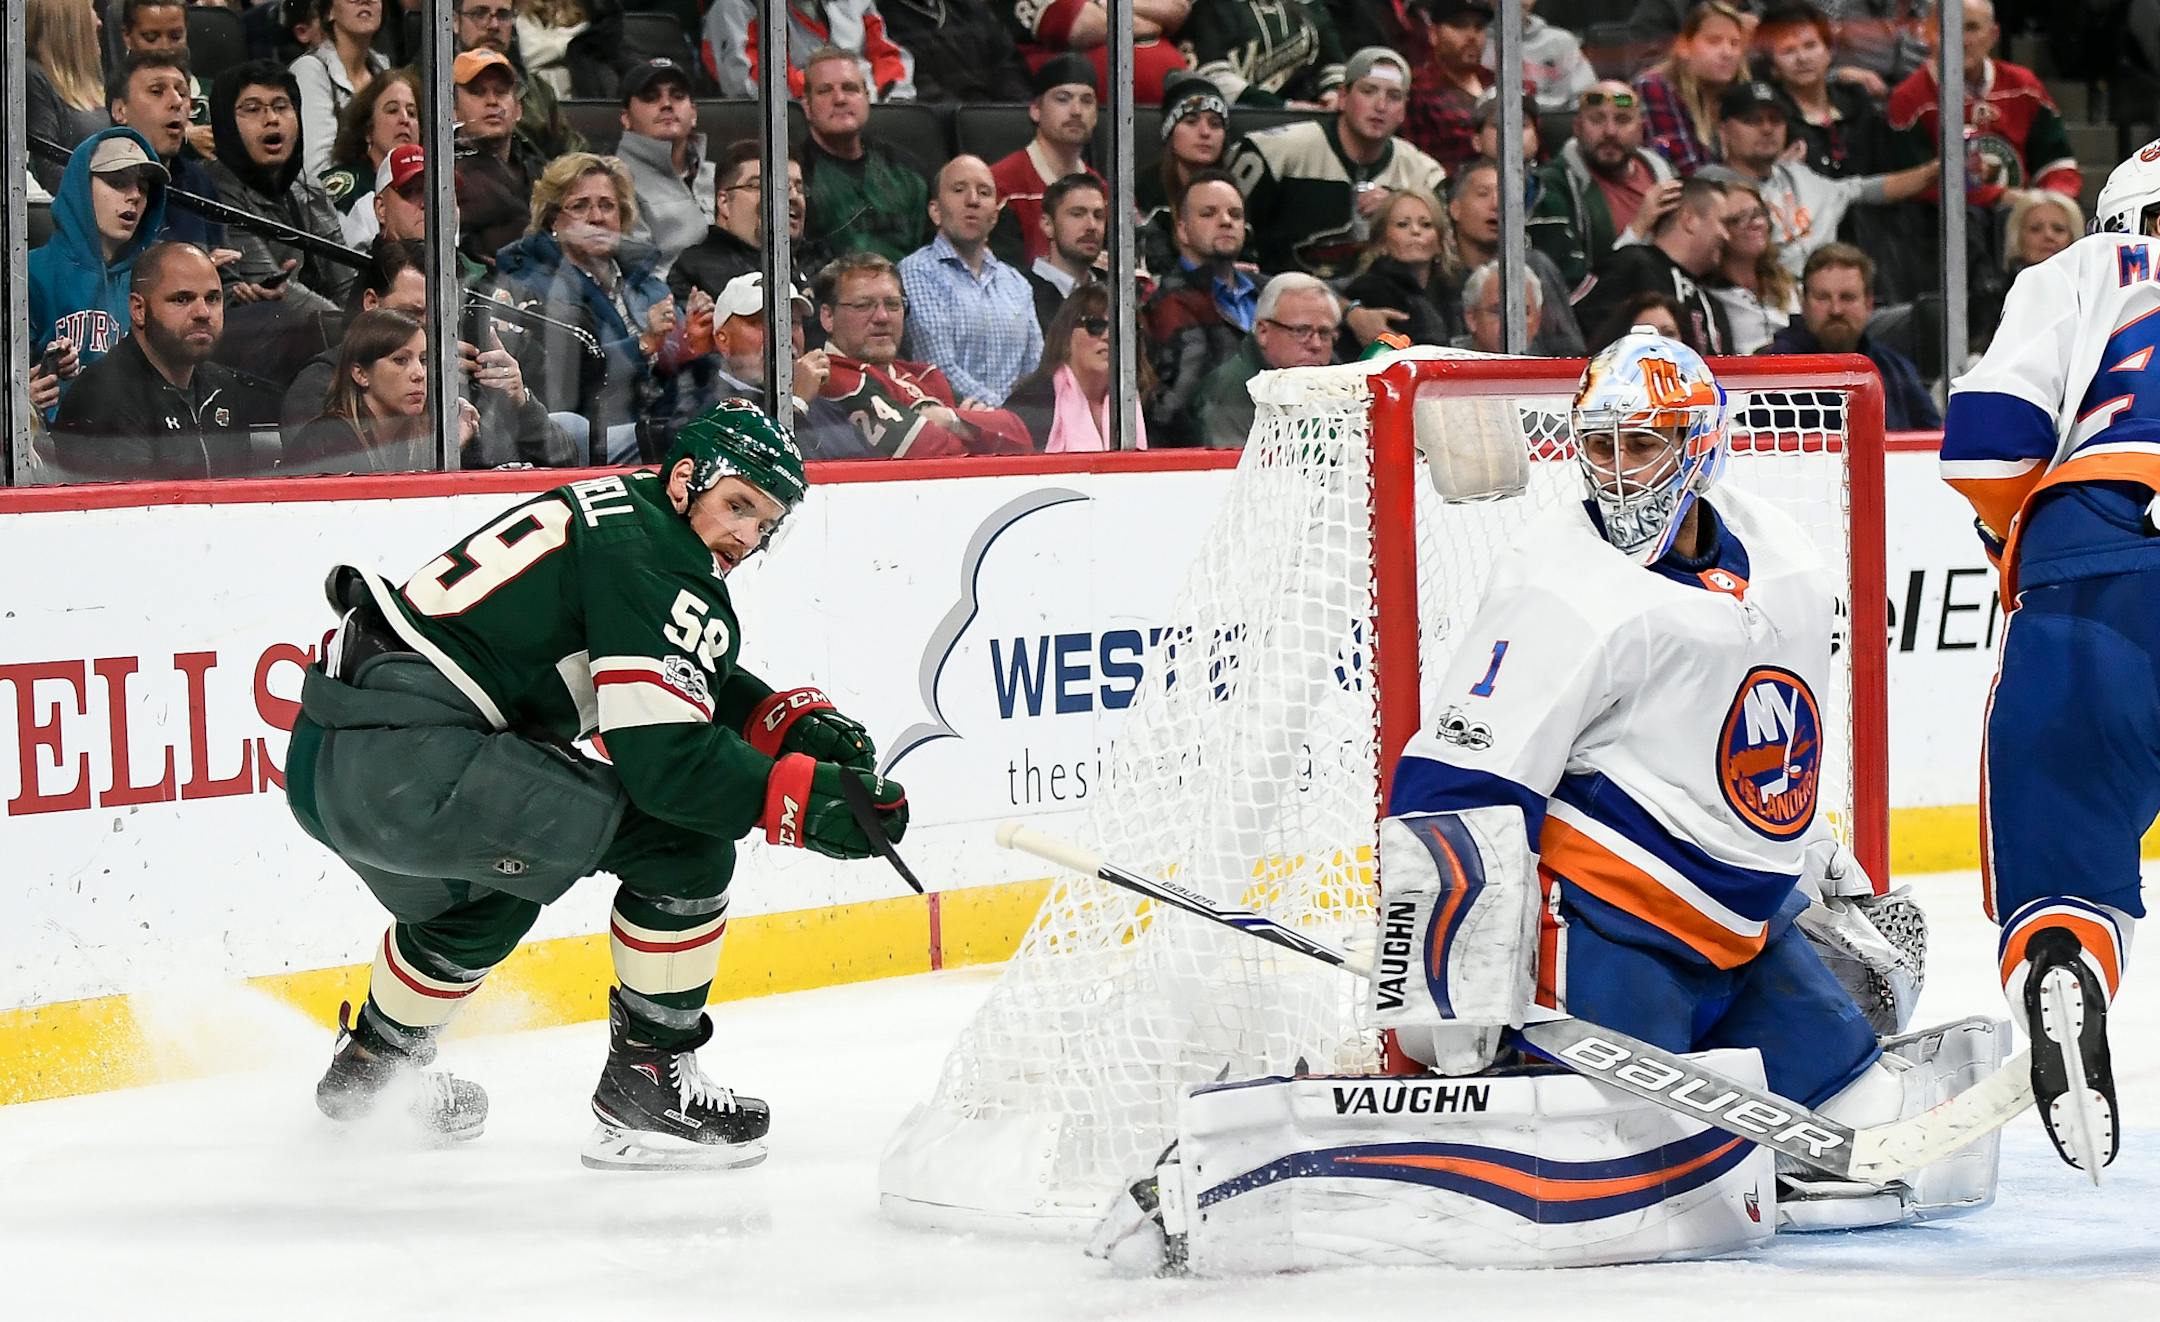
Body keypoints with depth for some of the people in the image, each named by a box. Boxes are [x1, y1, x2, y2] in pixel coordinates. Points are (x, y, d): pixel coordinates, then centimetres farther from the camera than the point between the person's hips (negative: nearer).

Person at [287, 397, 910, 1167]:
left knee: (486, 896, 38)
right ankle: (645, 1087, 2)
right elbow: (666, 756, -17)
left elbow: (700, 685, 30)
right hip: (408, 769, -10)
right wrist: (811, 798, -13)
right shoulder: (654, 567, -9)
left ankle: (368, 1065, 56)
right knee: (686, 841, -8)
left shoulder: (616, 513, 21)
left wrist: (796, 723, 15)